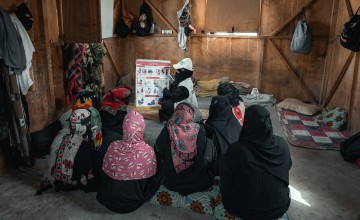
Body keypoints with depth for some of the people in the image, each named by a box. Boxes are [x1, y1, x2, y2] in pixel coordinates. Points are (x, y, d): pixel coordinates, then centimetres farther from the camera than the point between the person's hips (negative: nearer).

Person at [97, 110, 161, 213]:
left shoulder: (113, 147, -23)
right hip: (134, 202, -3)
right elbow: (152, 176, -11)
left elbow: (105, 173, -8)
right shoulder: (148, 151, -27)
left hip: (111, 202, 3)